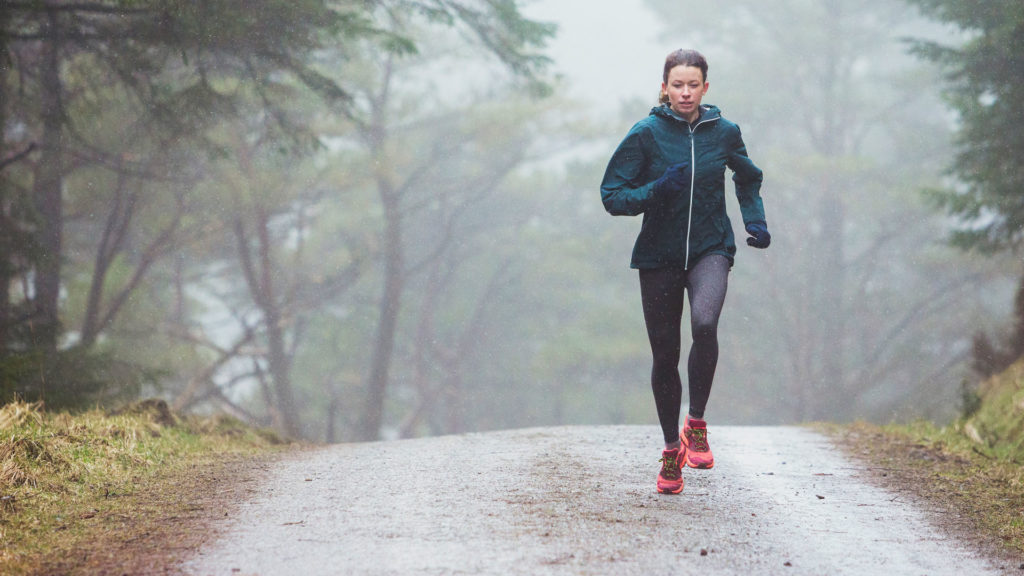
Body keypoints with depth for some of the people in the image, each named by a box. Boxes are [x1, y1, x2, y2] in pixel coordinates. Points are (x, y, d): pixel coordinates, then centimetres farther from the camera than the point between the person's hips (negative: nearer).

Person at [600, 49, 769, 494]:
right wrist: (658, 190, -21)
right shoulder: (646, 134, -5)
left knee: (705, 324, -29)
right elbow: (612, 197, -6)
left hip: (710, 249, 0)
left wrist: (755, 221, 7)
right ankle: (672, 449, 25)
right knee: (665, 355, 5)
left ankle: (696, 423, -11)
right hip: (659, 254, 0)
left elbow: (748, 179, 23)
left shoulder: (724, 132, 2)